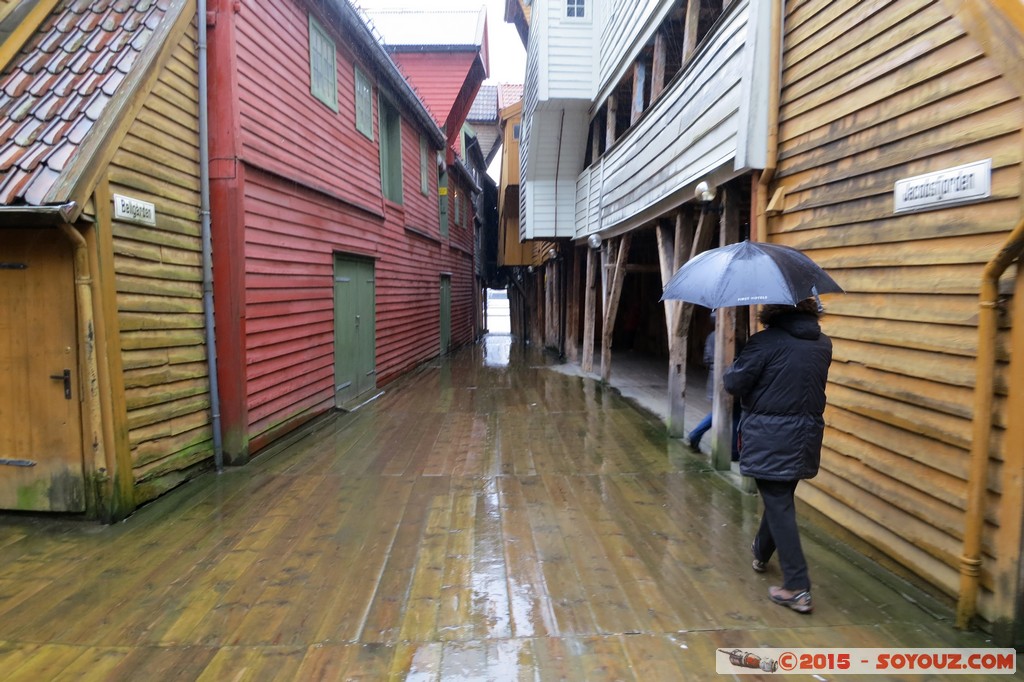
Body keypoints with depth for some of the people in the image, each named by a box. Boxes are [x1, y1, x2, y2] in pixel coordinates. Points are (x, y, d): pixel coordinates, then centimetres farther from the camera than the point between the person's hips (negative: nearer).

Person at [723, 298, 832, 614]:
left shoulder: (766, 342, -16)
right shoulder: (823, 343, 5)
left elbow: (734, 383, -13)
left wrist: (731, 371, 7)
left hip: (770, 438, -7)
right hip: (806, 435, 7)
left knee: (779, 506, 2)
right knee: (779, 497, 23)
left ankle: (798, 589, 5)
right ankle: (761, 552, 46)